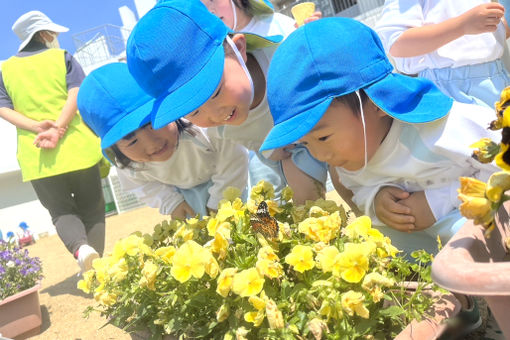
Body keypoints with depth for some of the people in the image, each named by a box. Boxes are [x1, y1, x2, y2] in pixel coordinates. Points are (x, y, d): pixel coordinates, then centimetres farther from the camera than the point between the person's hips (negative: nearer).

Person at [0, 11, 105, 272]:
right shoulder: (62, 57, 5)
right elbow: (77, 92, -11)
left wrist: (37, 126, -10)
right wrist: (57, 128, -19)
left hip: (36, 155, 2)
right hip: (76, 146, -1)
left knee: (61, 211, 10)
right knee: (91, 208, 10)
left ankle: (80, 247, -17)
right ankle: (95, 265, 4)